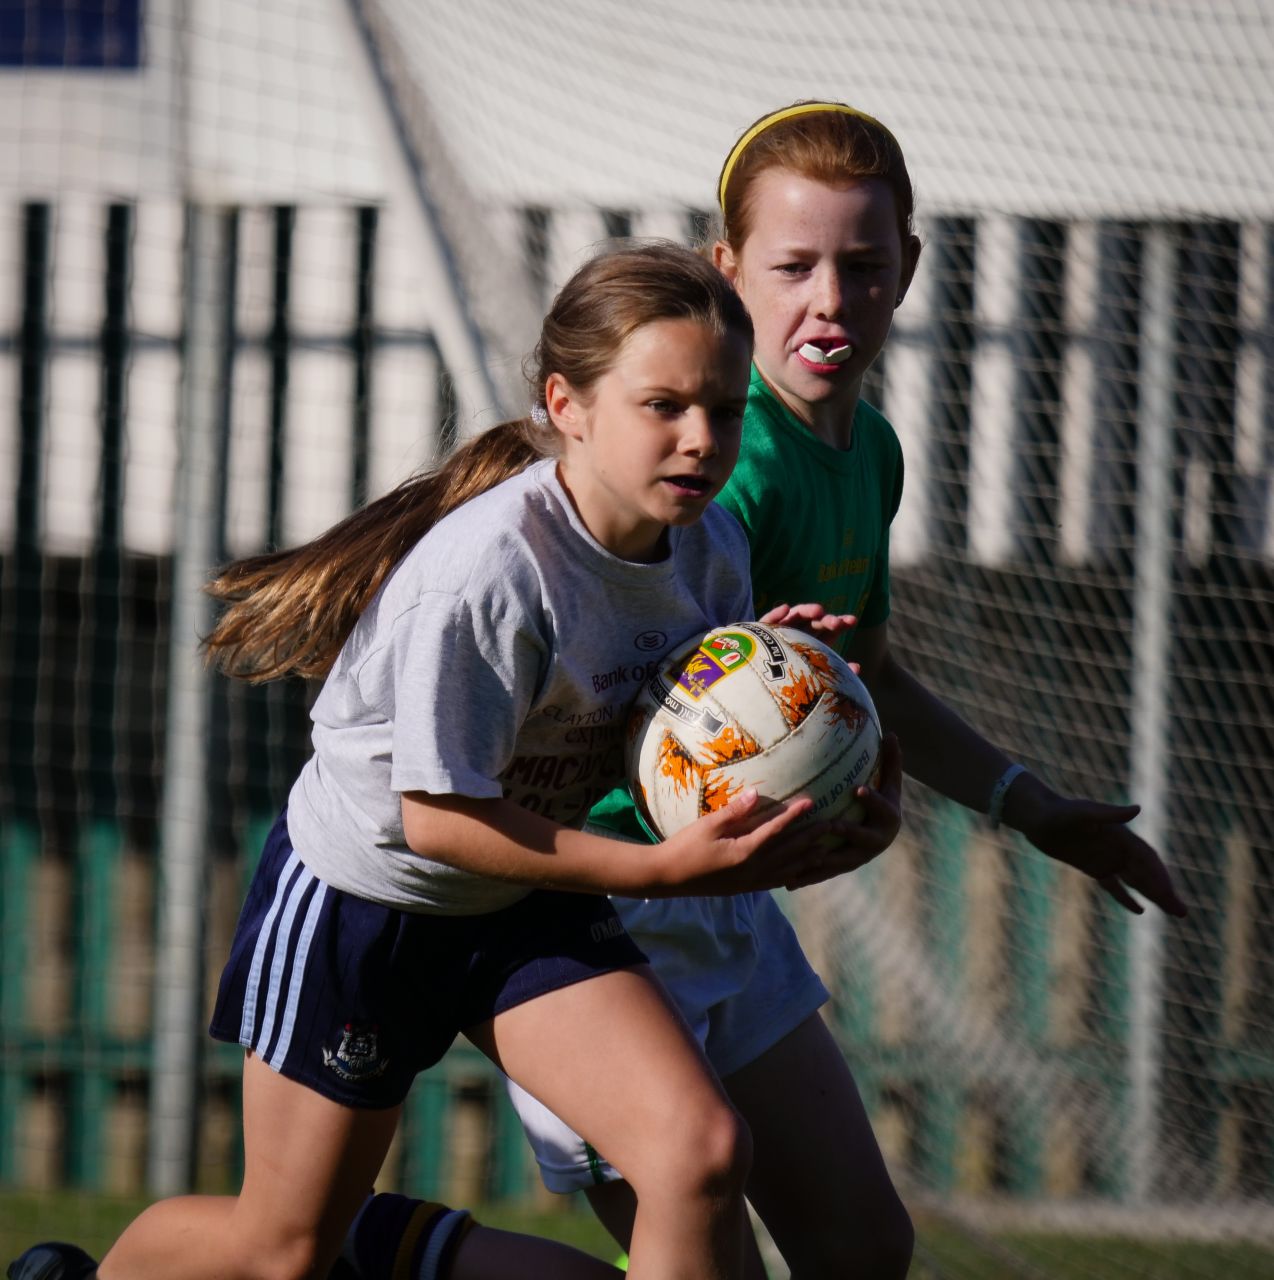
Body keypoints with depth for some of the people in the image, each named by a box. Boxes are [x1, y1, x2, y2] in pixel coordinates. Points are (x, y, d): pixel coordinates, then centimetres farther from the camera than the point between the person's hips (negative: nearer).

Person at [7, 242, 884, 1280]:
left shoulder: (713, 551, -12)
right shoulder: (486, 571, -33)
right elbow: (439, 816, -27)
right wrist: (667, 869, -30)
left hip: (527, 907, 5)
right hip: (360, 897, -5)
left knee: (704, 1151, -18)